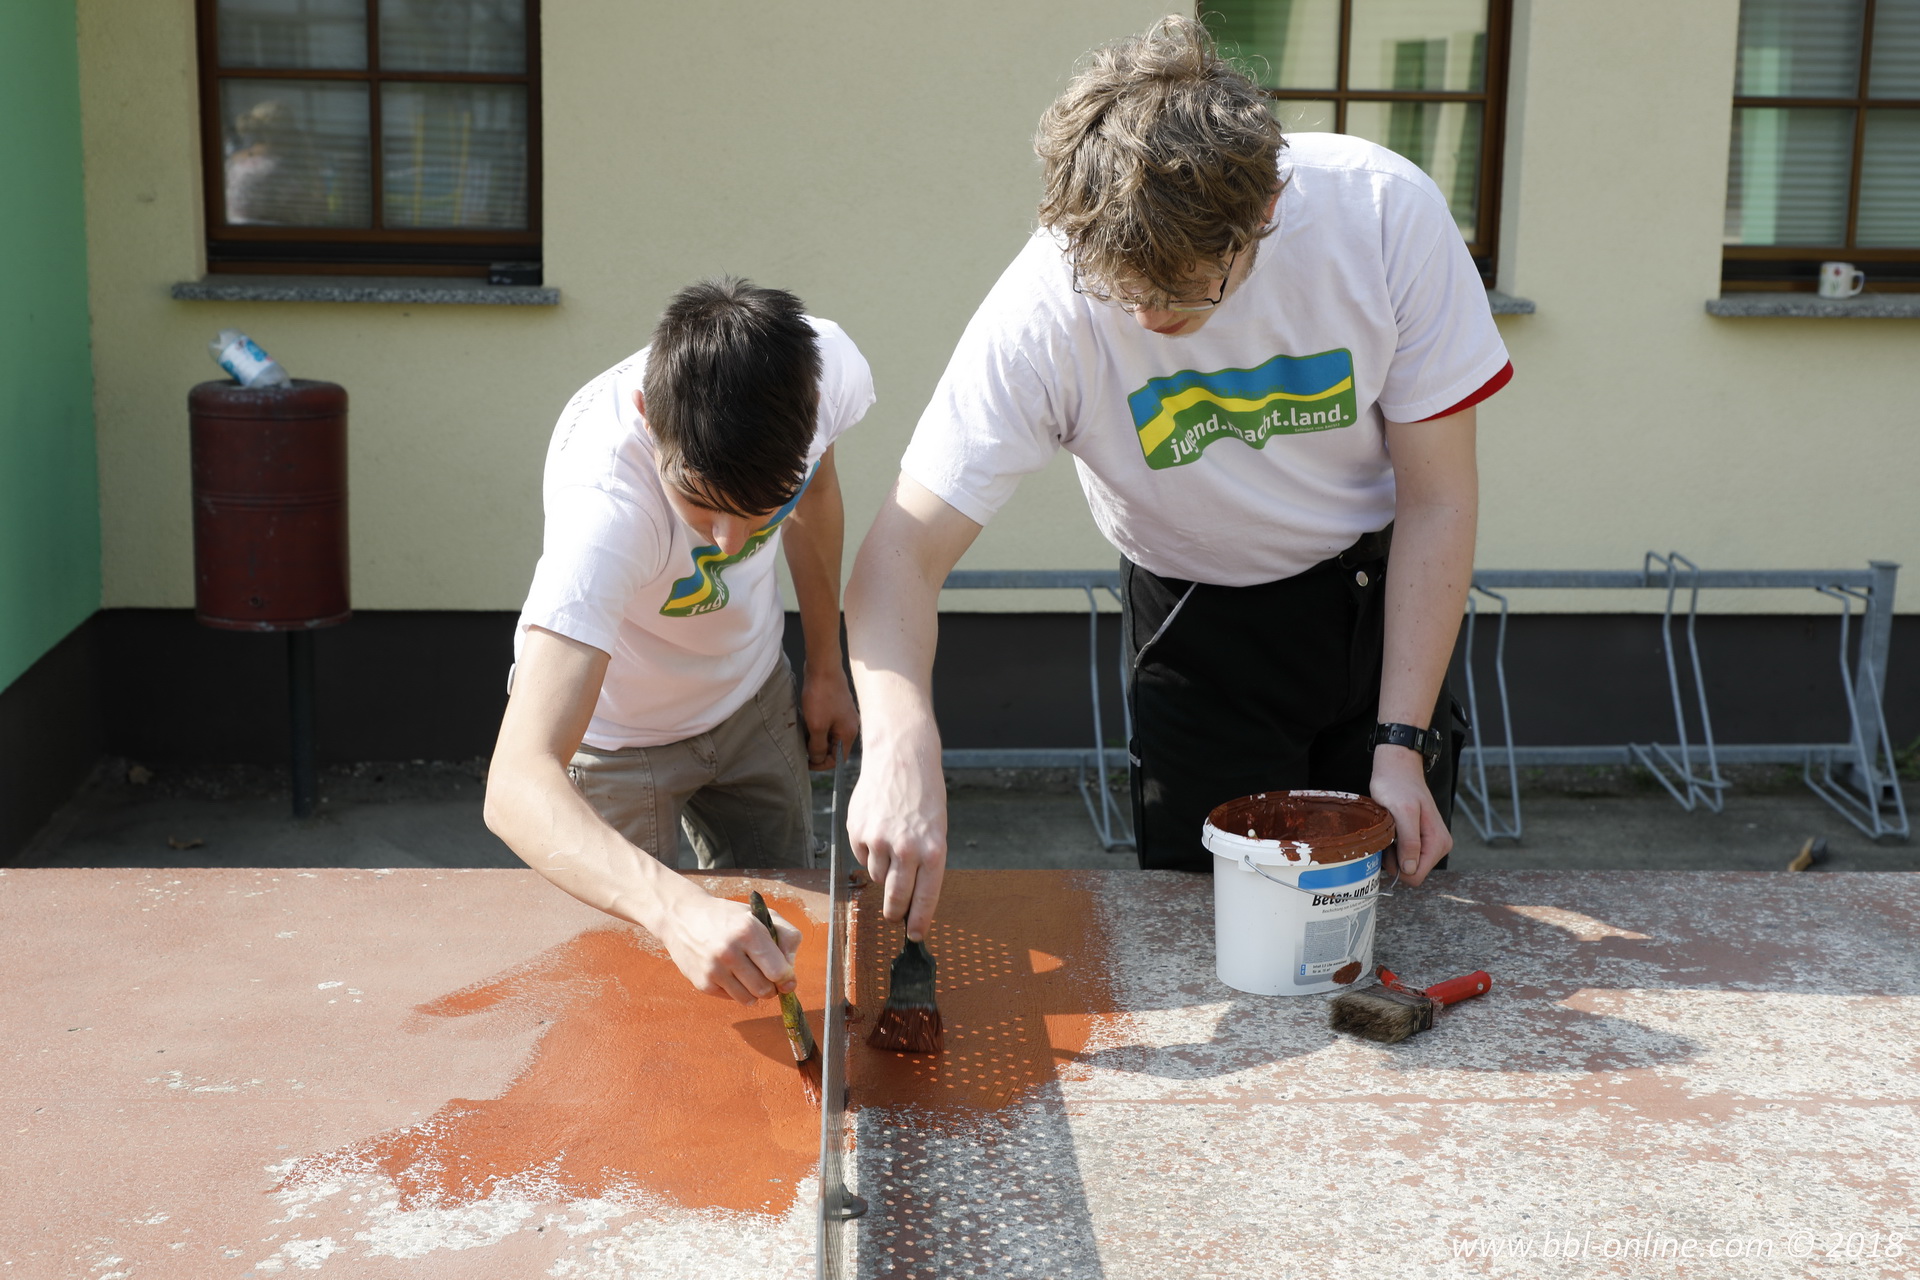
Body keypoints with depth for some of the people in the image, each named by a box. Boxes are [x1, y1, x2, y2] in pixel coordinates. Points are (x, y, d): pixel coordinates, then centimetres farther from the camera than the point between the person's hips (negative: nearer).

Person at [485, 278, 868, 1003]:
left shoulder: (826, 367, -30)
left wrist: (827, 669, 7)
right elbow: (516, 786, -54)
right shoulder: (603, 503, -45)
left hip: (753, 696, 4)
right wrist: (676, 909, -69)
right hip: (612, 729, -4)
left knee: (782, 936, 16)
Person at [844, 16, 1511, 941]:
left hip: (1380, 589, 1)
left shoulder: (1384, 213, -28)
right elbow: (904, 552, -30)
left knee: (1399, 894, 14)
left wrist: (1401, 747, -20)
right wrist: (901, 742, -50)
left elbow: (1436, 502, -17)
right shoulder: (1047, 311, -31)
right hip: (1202, 625, -1)